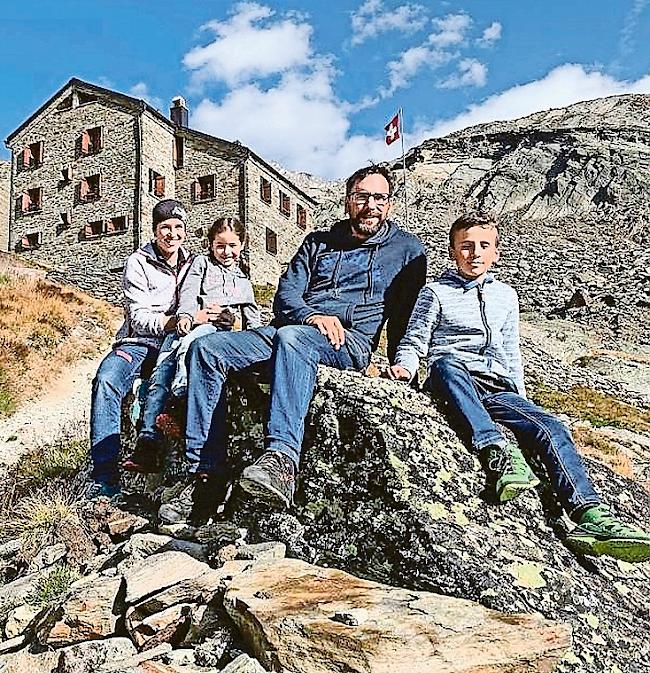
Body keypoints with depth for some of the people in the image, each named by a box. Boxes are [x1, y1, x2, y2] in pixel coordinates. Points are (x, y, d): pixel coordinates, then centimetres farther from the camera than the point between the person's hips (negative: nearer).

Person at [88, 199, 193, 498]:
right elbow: (140, 319, -9)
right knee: (106, 380, -34)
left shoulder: (192, 264, 16)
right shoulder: (139, 263, 2)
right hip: (139, 343, -2)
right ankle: (105, 478, -30)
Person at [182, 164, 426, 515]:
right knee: (205, 349, -16)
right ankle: (204, 466, -19)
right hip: (290, 328, 5)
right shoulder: (318, 242, 23)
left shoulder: (407, 249, 15)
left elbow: (405, 315, 15)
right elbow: (285, 295, 11)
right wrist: (312, 316, -9)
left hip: (352, 341, -5)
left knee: (292, 337, -40)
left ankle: (282, 458, -51)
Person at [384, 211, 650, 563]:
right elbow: (414, 341, 6)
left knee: (551, 428, -22)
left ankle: (590, 515, -34)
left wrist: (521, 399, 18)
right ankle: (497, 450, -50)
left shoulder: (506, 296, 24)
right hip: (452, 383, -3)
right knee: (446, 363, -38)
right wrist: (404, 365, -15)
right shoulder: (436, 292, 11)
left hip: (496, 390, 4)